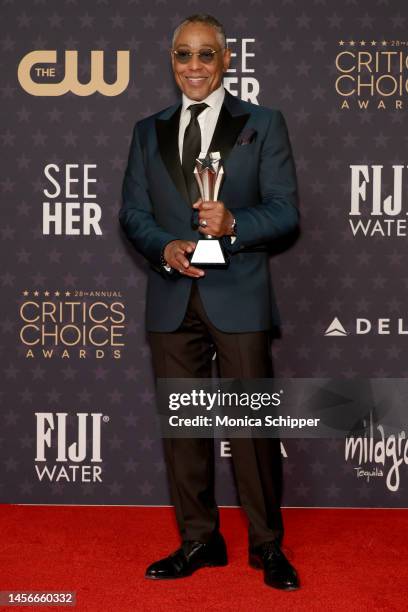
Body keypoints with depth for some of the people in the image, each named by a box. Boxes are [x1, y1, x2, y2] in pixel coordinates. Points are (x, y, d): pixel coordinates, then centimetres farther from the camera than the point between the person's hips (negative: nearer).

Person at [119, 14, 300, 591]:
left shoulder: (264, 124, 5)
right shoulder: (148, 131, 14)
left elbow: (284, 210, -1)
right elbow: (133, 211, 10)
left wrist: (233, 224, -20)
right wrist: (165, 247, -10)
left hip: (239, 295, -3)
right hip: (171, 298, 4)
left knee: (253, 421, 1)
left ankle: (267, 545, 17)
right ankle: (199, 541, 24)